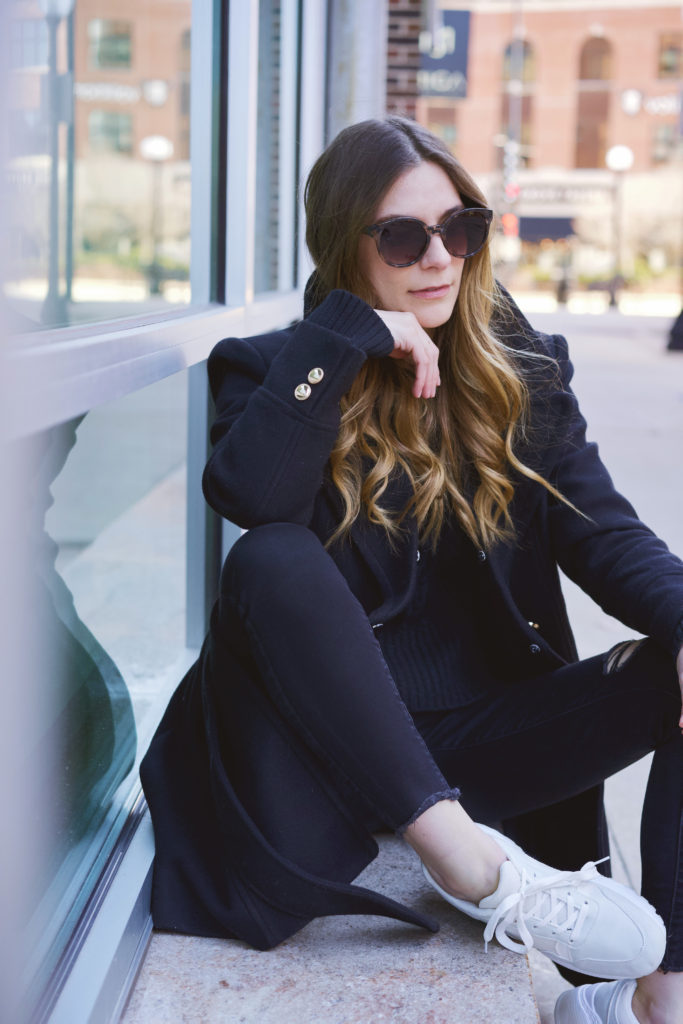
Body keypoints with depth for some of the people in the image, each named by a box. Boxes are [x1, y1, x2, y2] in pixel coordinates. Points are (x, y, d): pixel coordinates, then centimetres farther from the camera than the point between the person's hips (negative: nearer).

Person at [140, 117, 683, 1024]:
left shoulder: (523, 373, 8)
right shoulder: (272, 371, 0)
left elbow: (603, 531, -4)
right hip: (331, 742, -2)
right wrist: (344, 335, -21)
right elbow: (249, 498, -23)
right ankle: (470, 861, -31)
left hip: (486, 737, 3)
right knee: (274, 560, -31)